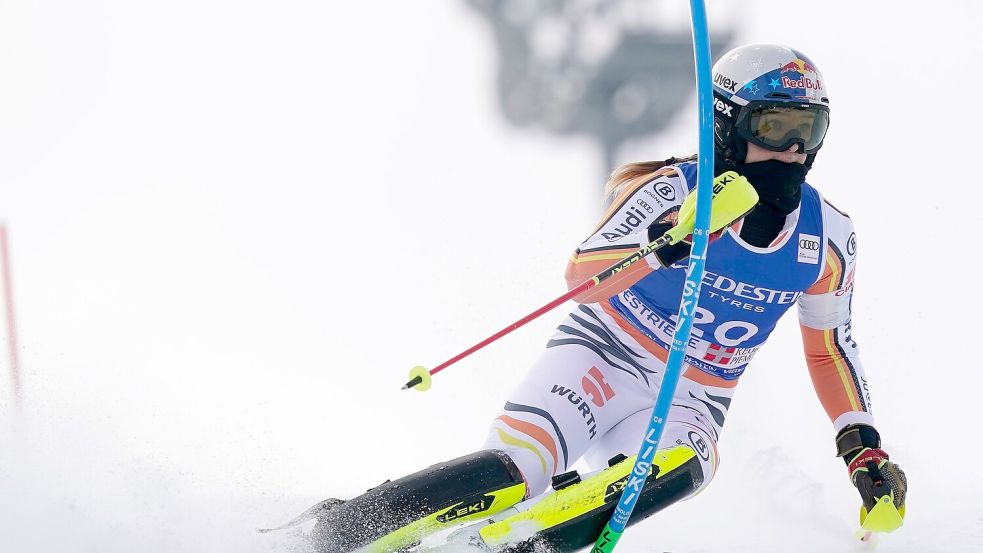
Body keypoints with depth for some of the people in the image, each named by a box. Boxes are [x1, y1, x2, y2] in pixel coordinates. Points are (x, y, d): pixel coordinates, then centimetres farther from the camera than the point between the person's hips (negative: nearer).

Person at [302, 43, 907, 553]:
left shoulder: (828, 237, -1)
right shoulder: (675, 190, -15)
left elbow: (830, 345, 15)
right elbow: (582, 274, -27)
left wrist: (864, 447, 5)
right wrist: (656, 250, -46)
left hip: (687, 403, 3)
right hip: (601, 358, -3)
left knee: (680, 462, -35)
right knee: (511, 473, -30)